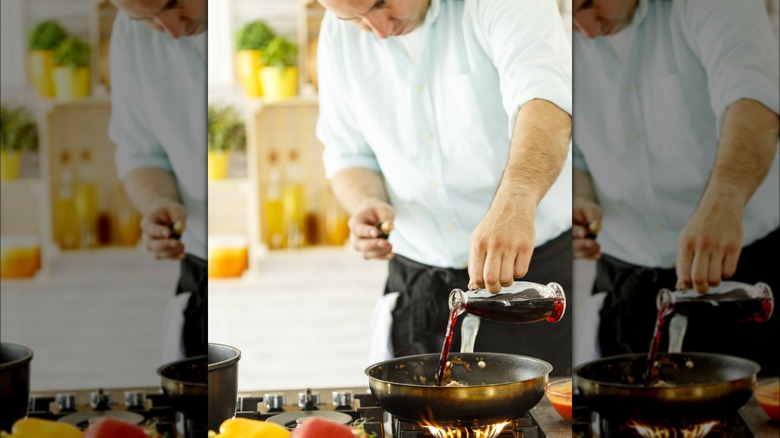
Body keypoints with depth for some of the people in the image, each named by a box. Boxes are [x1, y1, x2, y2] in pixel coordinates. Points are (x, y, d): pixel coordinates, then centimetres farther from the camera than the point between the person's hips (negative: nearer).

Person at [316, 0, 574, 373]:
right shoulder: (338, 34, 1)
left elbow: (545, 96, -33)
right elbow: (349, 154, 10)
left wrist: (515, 203, -51)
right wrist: (366, 203, -14)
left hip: (536, 267, -4)